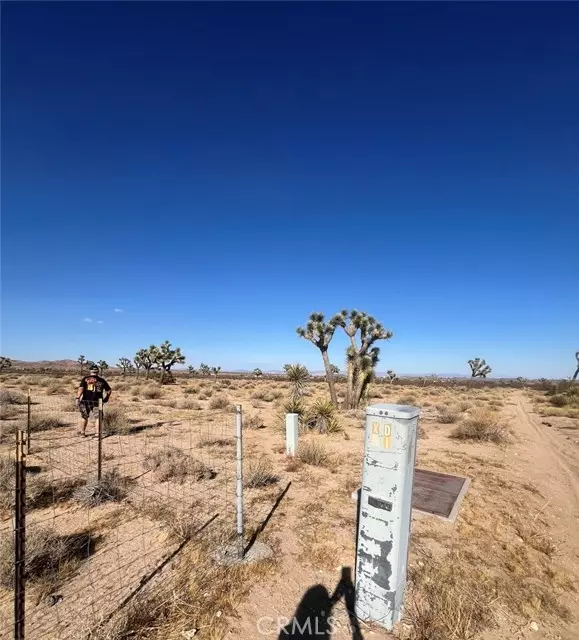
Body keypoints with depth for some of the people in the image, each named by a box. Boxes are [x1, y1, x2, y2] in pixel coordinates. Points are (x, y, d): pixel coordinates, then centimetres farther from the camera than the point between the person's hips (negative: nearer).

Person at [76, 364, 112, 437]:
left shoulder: (85, 379, 3)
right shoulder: (101, 380, 7)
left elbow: (81, 389, -10)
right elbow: (109, 390, 8)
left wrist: (77, 398, -12)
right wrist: (106, 399, 19)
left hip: (86, 401, 1)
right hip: (97, 402, -1)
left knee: (85, 417, 20)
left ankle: (82, 432, 31)